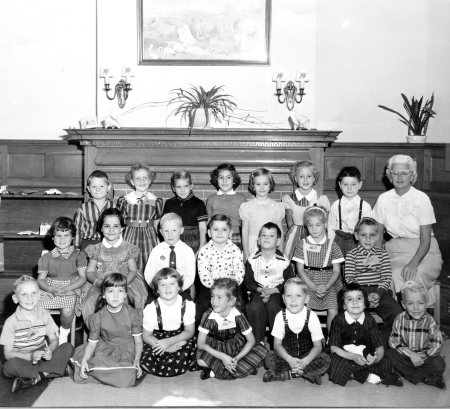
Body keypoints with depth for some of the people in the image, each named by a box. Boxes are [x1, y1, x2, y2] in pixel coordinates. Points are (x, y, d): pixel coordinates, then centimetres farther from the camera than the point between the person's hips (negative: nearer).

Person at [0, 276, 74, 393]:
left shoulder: (44, 315, 0)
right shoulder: (11, 322, -10)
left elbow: (54, 340, 3)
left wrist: (49, 351, -21)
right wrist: (30, 356, -27)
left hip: (42, 357, 4)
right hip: (23, 361, -3)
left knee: (68, 347, -19)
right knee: (10, 366, -37)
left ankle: (35, 378, -24)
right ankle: (46, 372, -18)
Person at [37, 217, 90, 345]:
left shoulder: (78, 255, 5)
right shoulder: (46, 257, 11)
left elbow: (82, 278, -2)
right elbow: (41, 279, 5)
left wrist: (66, 289, -17)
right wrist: (52, 289, -16)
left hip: (72, 289, -2)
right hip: (50, 290, 2)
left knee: (67, 311, -32)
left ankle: (64, 333, 2)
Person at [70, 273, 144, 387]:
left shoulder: (133, 315, -8)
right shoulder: (97, 317, -6)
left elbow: (138, 341, -2)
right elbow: (92, 342, -3)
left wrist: (137, 361, -14)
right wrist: (84, 360, -19)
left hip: (127, 353, -2)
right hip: (104, 351, 2)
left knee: (124, 380, -27)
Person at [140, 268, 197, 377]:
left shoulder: (188, 305, -9)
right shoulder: (151, 309, -11)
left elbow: (189, 332, -3)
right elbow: (146, 336, -5)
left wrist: (169, 341, -21)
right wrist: (168, 347, -21)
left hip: (180, 338, 1)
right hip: (157, 340, 0)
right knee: (145, 358, -26)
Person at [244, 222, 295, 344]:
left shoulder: (283, 260, -4)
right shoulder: (253, 259, 0)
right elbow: (248, 280, 4)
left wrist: (272, 290, -13)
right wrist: (260, 289, -14)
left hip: (276, 292, -1)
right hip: (258, 291, 1)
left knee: (273, 307, -31)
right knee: (255, 307, -28)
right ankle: (258, 341, -12)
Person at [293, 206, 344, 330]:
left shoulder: (332, 245, 5)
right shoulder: (302, 244, 5)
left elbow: (336, 270, 5)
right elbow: (300, 270, 1)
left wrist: (326, 287, -11)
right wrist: (314, 287, -11)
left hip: (328, 284, 1)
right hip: (308, 284, 0)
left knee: (333, 311, -19)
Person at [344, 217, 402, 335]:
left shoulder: (382, 254, 13)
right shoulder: (351, 255, 6)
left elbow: (387, 278, 5)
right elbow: (349, 279, -2)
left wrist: (378, 294, -13)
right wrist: (365, 296, -15)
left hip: (379, 290, 2)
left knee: (397, 311, -21)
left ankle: (384, 339, -1)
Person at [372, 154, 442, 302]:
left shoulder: (422, 199, -8)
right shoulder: (383, 199, 1)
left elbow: (426, 240, -10)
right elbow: (378, 235, 6)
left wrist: (413, 263, -26)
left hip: (423, 252, -2)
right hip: (395, 251, 2)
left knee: (410, 277, -32)